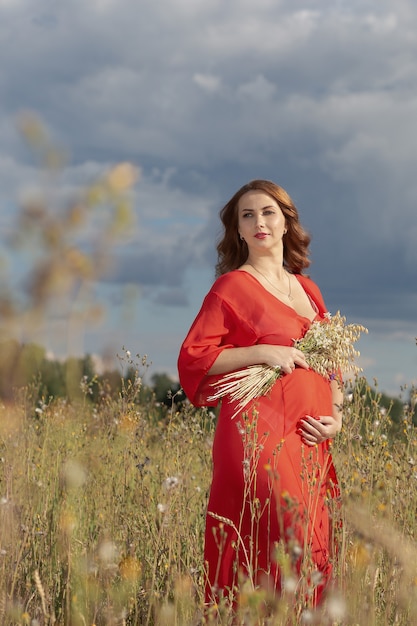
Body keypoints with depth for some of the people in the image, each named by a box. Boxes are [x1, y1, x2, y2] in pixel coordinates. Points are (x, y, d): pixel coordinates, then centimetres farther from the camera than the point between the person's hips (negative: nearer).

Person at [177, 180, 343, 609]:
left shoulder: (307, 288, 18)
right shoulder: (233, 285, 2)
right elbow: (193, 357, -3)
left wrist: (336, 414, 5)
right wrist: (263, 352, -13)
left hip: (311, 441, 6)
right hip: (260, 434, -6)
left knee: (314, 542, 3)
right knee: (284, 543, -15)